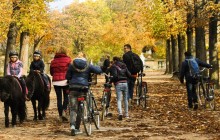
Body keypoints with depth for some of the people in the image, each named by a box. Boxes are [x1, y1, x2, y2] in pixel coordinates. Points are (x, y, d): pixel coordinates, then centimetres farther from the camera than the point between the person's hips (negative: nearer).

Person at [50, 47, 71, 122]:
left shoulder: (53, 61, 8)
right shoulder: (68, 59, -4)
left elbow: (51, 72, 13)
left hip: (56, 81, 3)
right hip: (65, 81, -3)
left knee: (59, 98, 7)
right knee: (66, 96, 12)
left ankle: (60, 115, 9)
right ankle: (64, 110, -9)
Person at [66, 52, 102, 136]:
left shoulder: (72, 65, 6)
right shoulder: (88, 66, 5)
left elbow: (67, 77, 6)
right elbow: (99, 71, 1)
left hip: (73, 88, 0)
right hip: (83, 88, 0)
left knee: (73, 108, 1)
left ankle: (72, 125, -21)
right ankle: (77, 128, 15)